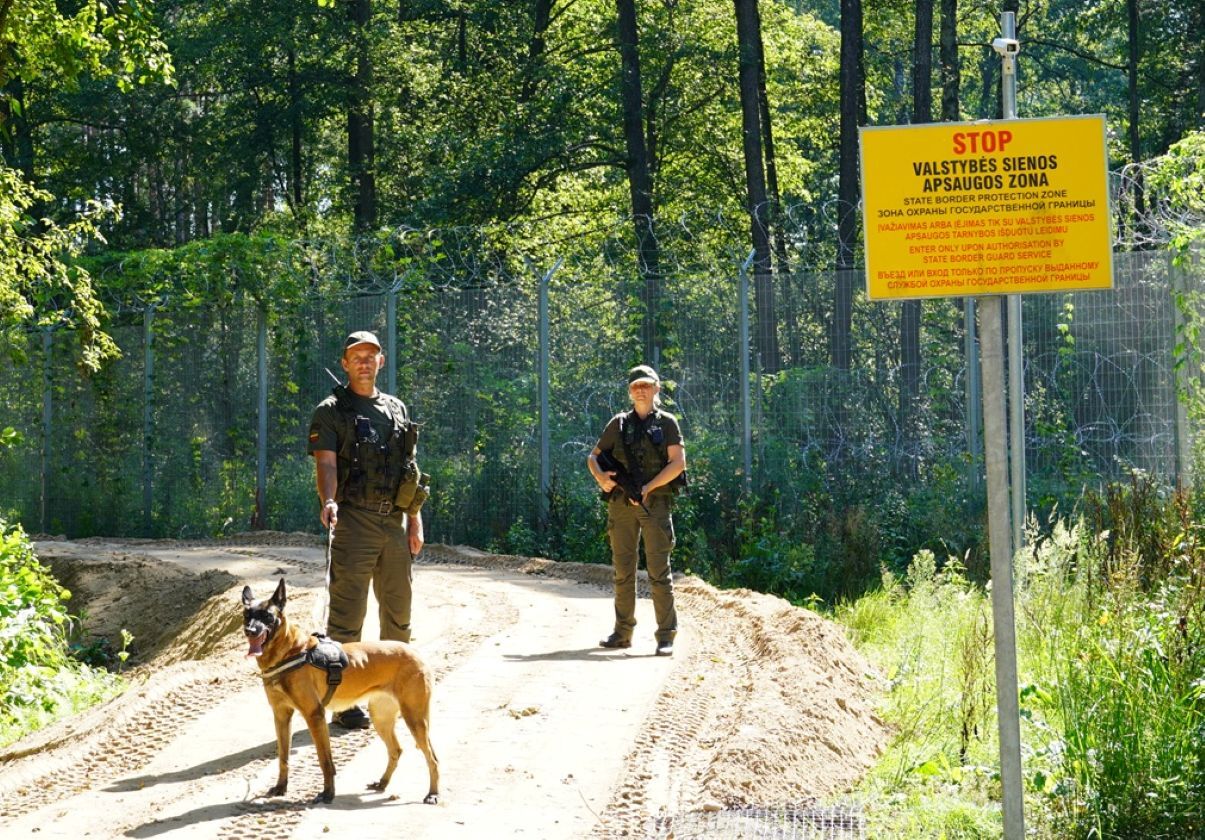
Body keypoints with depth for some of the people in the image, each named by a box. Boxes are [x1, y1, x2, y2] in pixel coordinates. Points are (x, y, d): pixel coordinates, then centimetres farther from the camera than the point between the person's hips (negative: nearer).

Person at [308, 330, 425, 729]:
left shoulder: (397, 409, 16)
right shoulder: (331, 411, 0)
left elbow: (411, 469, 16)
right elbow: (326, 462, -12)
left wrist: (416, 521, 10)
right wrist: (328, 500, -31)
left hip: (394, 522, 6)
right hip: (355, 521, -6)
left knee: (398, 610, 12)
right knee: (348, 612, -6)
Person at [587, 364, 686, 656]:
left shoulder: (667, 423, 3)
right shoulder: (618, 424, 12)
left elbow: (678, 462, -6)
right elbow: (593, 456, 15)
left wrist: (648, 487, -14)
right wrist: (600, 476, -7)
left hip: (655, 503, -4)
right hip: (621, 504, 4)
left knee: (659, 571, -7)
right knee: (623, 570, 8)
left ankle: (666, 636, -7)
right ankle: (622, 632, 16)